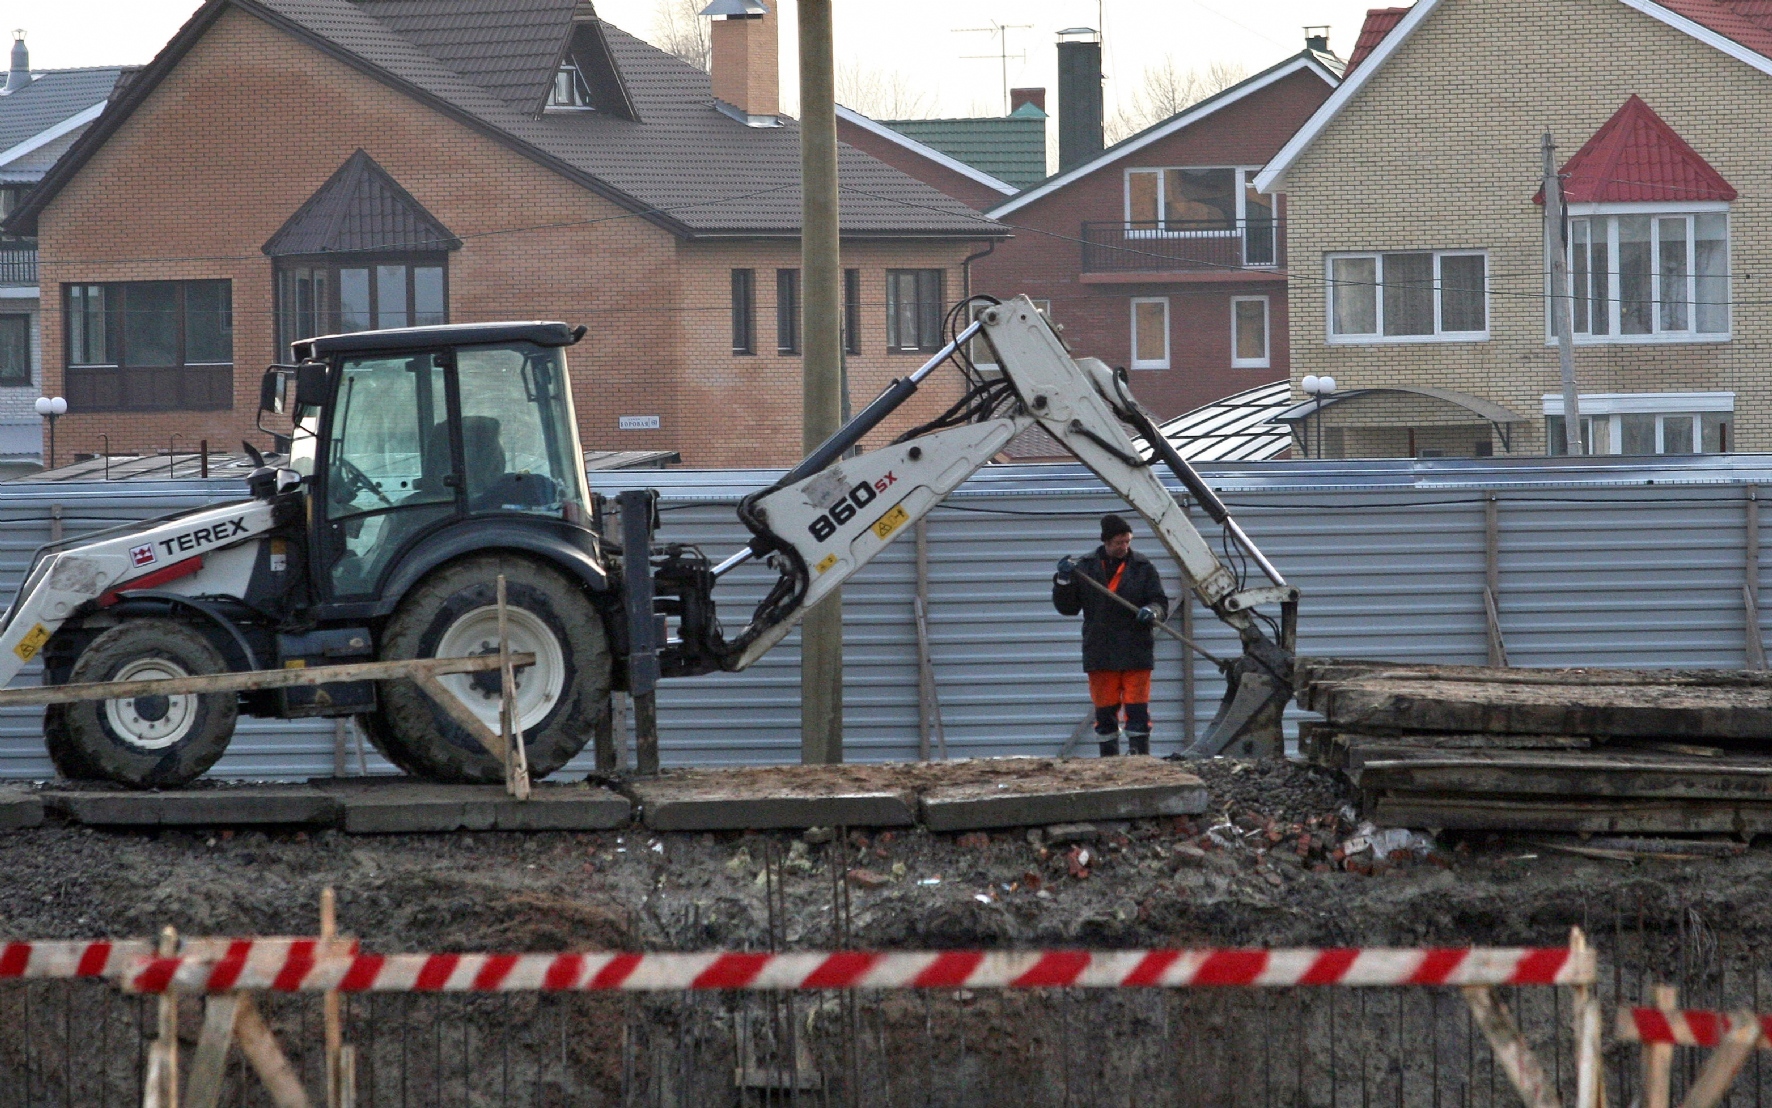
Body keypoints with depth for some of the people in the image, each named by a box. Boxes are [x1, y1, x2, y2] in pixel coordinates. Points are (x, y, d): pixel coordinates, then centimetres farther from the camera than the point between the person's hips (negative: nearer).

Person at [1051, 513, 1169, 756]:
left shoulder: (1143, 567, 3)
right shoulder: (1085, 567, 6)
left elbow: (1162, 604, 4)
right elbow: (1066, 607, 7)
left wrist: (1152, 612, -19)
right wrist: (1064, 581, -10)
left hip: (1136, 654, -1)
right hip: (1100, 654, 1)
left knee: (1138, 710, -4)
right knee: (1104, 712, 6)